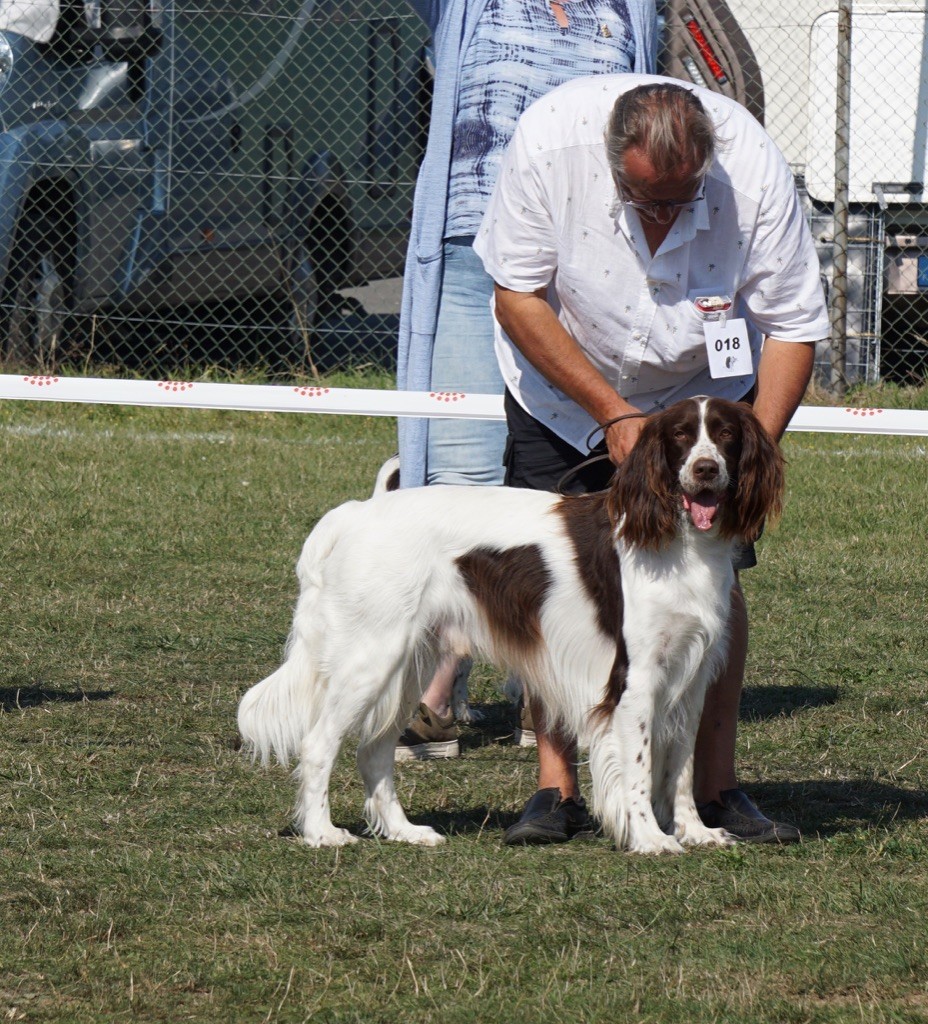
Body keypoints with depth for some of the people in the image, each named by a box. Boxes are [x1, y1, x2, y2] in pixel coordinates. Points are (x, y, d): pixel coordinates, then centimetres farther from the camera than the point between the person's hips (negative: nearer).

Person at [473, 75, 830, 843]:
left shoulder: (752, 168, -30)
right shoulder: (550, 141, -32)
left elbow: (794, 326, -18)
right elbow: (517, 298, -19)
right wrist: (611, 413, -23)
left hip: (705, 387, 0)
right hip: (566, 380, 0)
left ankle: (716, 788, 0)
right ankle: (556, 789, -3)